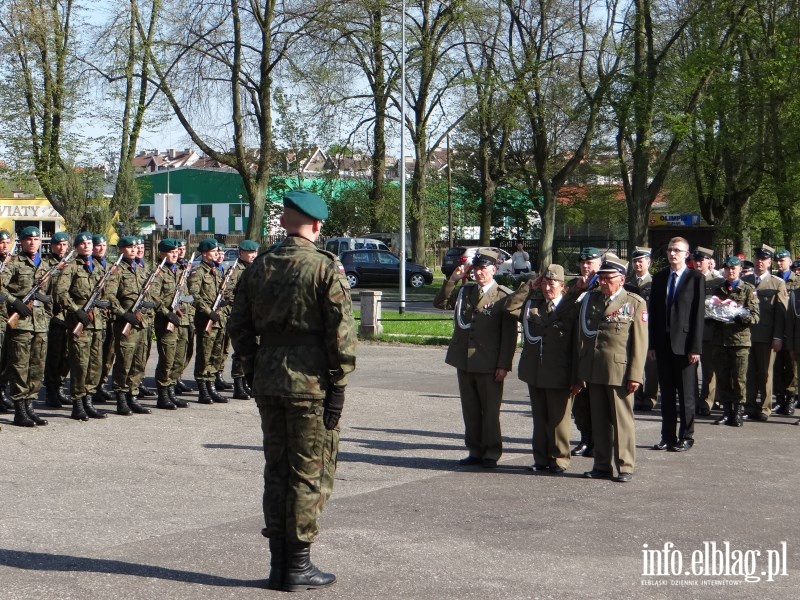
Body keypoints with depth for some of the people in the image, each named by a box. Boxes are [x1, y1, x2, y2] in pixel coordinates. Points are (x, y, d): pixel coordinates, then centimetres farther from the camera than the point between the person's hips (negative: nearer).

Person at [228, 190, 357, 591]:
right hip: (310, 384, -5)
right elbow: (342, 331, -14)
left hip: (268, 382, 6)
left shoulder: (259, 267, 8)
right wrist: (337, 385, -8)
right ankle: (298, 566, 7)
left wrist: (254, 372, 16)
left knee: (276, 469, 13)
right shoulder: (325, 268, -9)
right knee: (310, 473, 3)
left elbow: (238, 327, 10)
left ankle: (278, 564, 19)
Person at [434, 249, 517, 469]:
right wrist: (452, 280, -3)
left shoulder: (504, 296, -6)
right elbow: (440, 303, 9)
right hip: (464, 362, 6)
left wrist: (504, 365, -13)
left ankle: (491, 454, 13)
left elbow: (510, 335, -8)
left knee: (490, 411, 3)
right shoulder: (464, 292, 12)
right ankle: (475, 451, 21)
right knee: (470, 410, 11)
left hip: (489, 365, -5)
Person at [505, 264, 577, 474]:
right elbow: (510, 307, -3)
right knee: (539, 418, 12)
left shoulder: (571, 309, -3)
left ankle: (559, 460, 13)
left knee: (558, 419, 3)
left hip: (558, 376, -5)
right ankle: (541, 459, 20)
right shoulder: (531, 305, 11)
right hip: (534, 372, 5)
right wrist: (528, 287, -1)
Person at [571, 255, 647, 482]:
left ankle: (625, 467, 9)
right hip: (593, 372, 4)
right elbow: (581, 338, 13)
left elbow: (640, 342, -3)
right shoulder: (589, 301, 13)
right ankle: (602, 466, 18)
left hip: (619, 372, -4)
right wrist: (578, 375, 10)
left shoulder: (635, 303, 2)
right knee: (599, 421, 10)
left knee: (622, 420, 1)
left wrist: (635, 375, -10)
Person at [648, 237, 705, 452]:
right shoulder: (659, 277, 10)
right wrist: (652, 344, 4)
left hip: (684, 343, -4)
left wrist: (696, 347, -12)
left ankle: (686, 437, 12)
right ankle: (667, 437, 17)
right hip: (663, 343, 5)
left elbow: (699, 314, -8)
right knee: (666, 394, 10)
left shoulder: (696, 278, -4)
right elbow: (653, 312, 10)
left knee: (686, 394, 3)